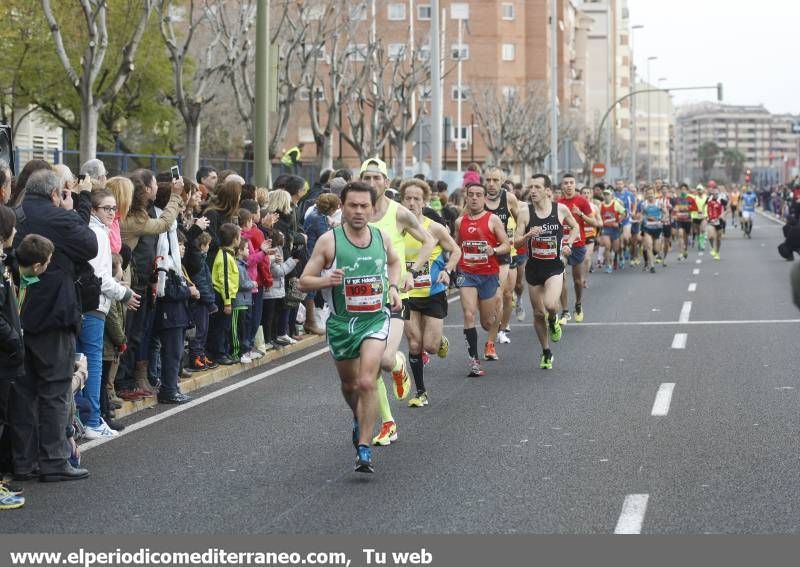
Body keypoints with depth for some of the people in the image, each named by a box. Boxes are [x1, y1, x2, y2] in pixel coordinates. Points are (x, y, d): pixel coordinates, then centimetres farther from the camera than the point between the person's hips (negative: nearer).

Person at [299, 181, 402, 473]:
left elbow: (394, 262, 23)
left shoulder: (382, 238, -1)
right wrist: (327, 280, -26)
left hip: (375, 320, 0)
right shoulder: (329, 240, -10)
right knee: (349, 384, 18)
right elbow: (304, 281, -7)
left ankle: (364, 450, -13)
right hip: (341, 321, 1)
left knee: (366, 383, -19)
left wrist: (393, 287, 6)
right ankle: (359, 419, 52)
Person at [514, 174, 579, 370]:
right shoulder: (526, 213, -5)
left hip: (554, 267, -2)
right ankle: (546, 352, 27)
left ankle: (553, 321, 10)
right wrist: (528, 235, -25)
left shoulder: (561, 209, -4)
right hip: (534, 267, 2)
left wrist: (568, 244, 1)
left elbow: (575, 227, 16)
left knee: (550, 305, -27)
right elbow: (516, 241, -5)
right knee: (538, 313, 8)